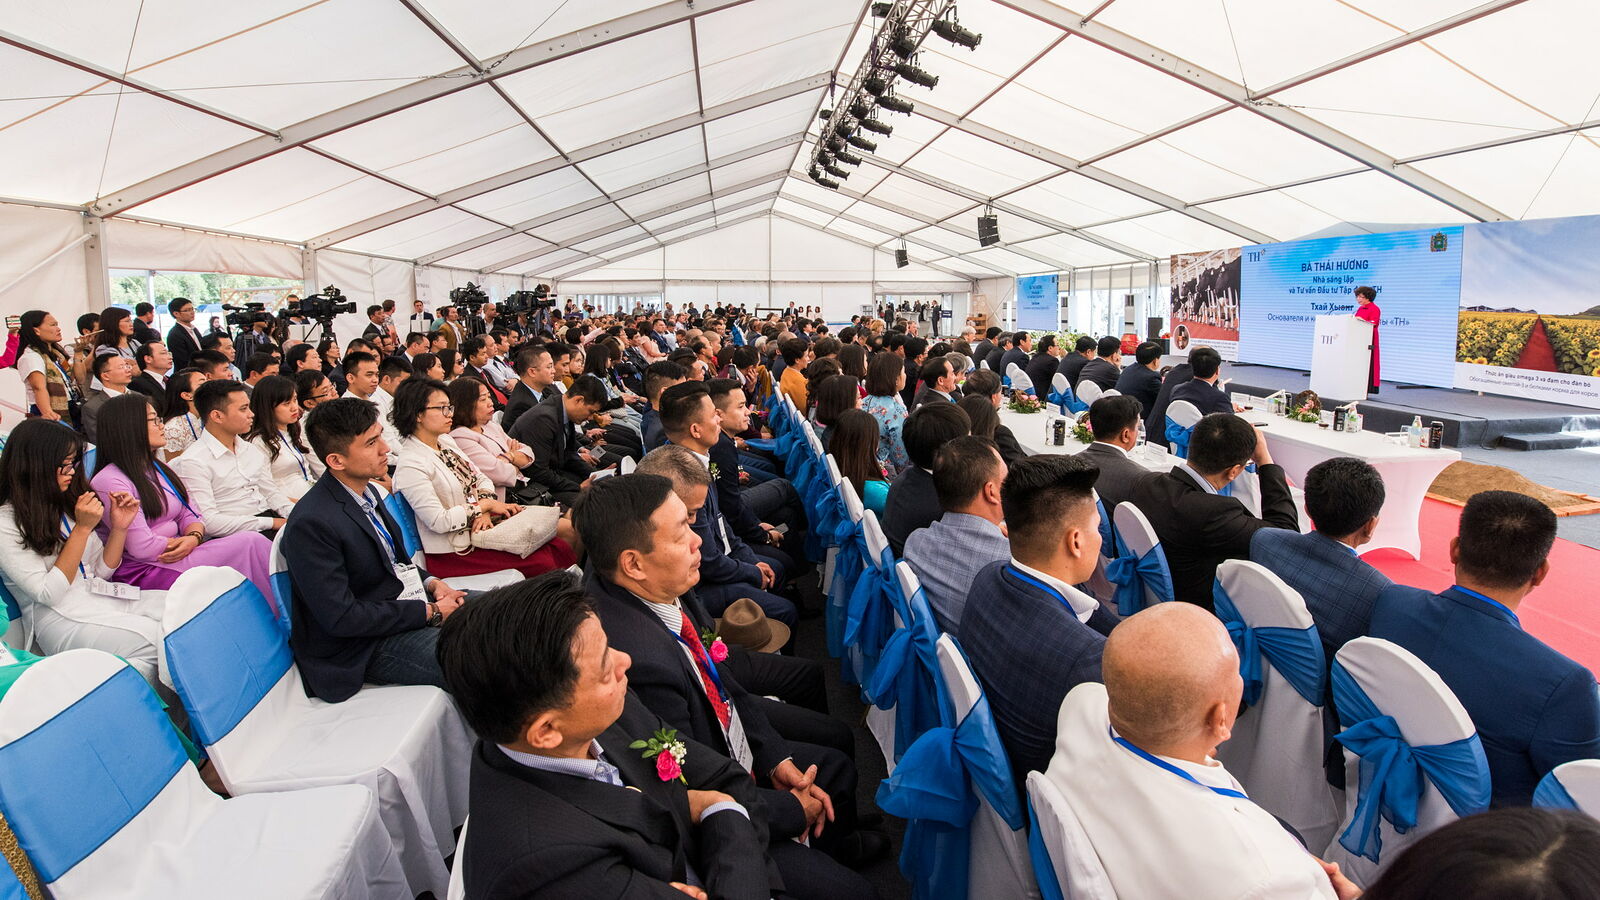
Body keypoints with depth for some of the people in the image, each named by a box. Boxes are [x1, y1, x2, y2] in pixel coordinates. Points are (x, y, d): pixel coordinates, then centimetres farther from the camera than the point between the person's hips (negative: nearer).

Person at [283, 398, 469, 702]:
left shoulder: (365, 490, 4)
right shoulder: (311, 523, -24)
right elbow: (340, 618, -24)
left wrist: (432, 583, -1)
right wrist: (430, 612, -19)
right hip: (368, 643, -9)